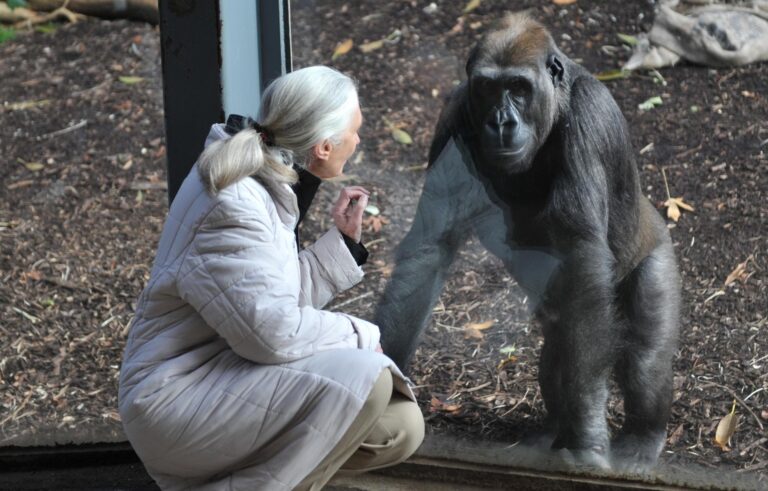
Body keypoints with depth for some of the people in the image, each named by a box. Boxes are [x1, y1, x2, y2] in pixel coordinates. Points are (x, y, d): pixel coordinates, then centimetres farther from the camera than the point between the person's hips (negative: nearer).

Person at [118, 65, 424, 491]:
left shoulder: (263, 184, 9)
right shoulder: (231, 206, -21)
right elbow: (274, 331, -26)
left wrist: (342, 241, 5)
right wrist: (358, 335, -11)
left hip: (226, 374, 10)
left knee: (400, 428, 2)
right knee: (360, 382, -26)